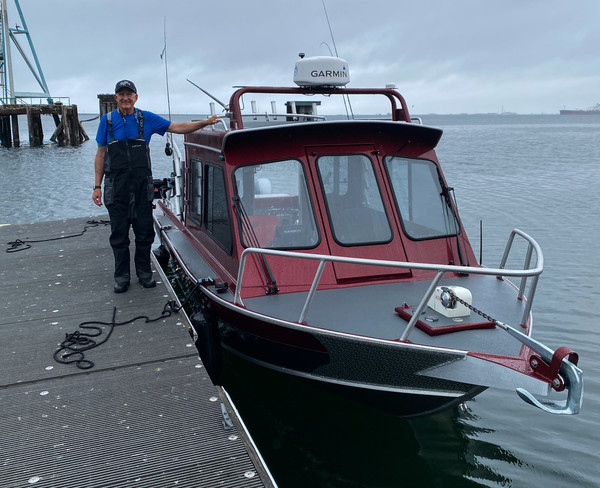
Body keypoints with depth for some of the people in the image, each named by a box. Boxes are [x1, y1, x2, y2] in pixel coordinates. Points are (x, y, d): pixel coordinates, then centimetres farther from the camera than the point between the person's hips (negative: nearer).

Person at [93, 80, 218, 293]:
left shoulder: (147, 119, 5)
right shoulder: (107, 120, 5)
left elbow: (178, 127, 7)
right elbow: (101, 155, 7)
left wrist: (205, 123, -4)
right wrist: (97, 186, 3)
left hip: (142, 185, 1)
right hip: (116, 187, -1)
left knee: (145, 232, 6)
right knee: (119, 233, 5)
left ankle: (144, 272, 21)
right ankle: (121, 276, 17)